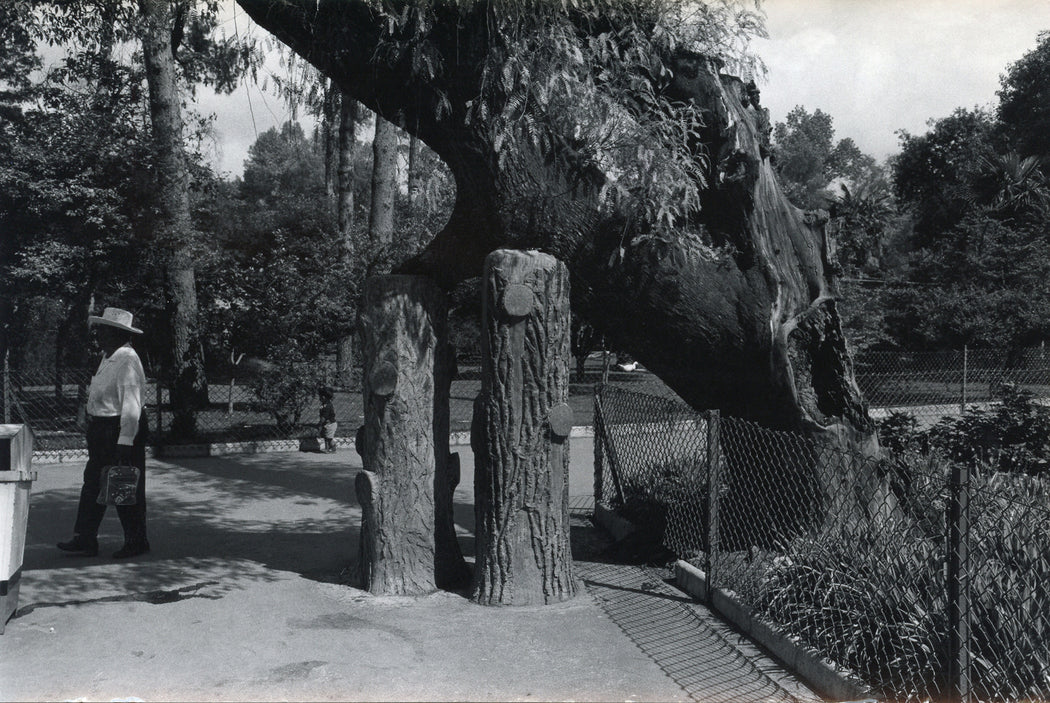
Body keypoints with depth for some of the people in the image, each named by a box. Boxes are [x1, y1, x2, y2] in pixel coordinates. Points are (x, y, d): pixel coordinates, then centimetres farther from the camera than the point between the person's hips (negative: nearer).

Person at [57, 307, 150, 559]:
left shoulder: (126, 360, -19)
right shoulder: (108, 358, 13)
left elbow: (131, 405, -24)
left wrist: (124, 442, -26)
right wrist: (94, 431, 16)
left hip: (121, 431, -10)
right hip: (102, 431, 10)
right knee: (92, 484, 12)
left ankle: (136, 541, 14)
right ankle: (84, 539, 20)